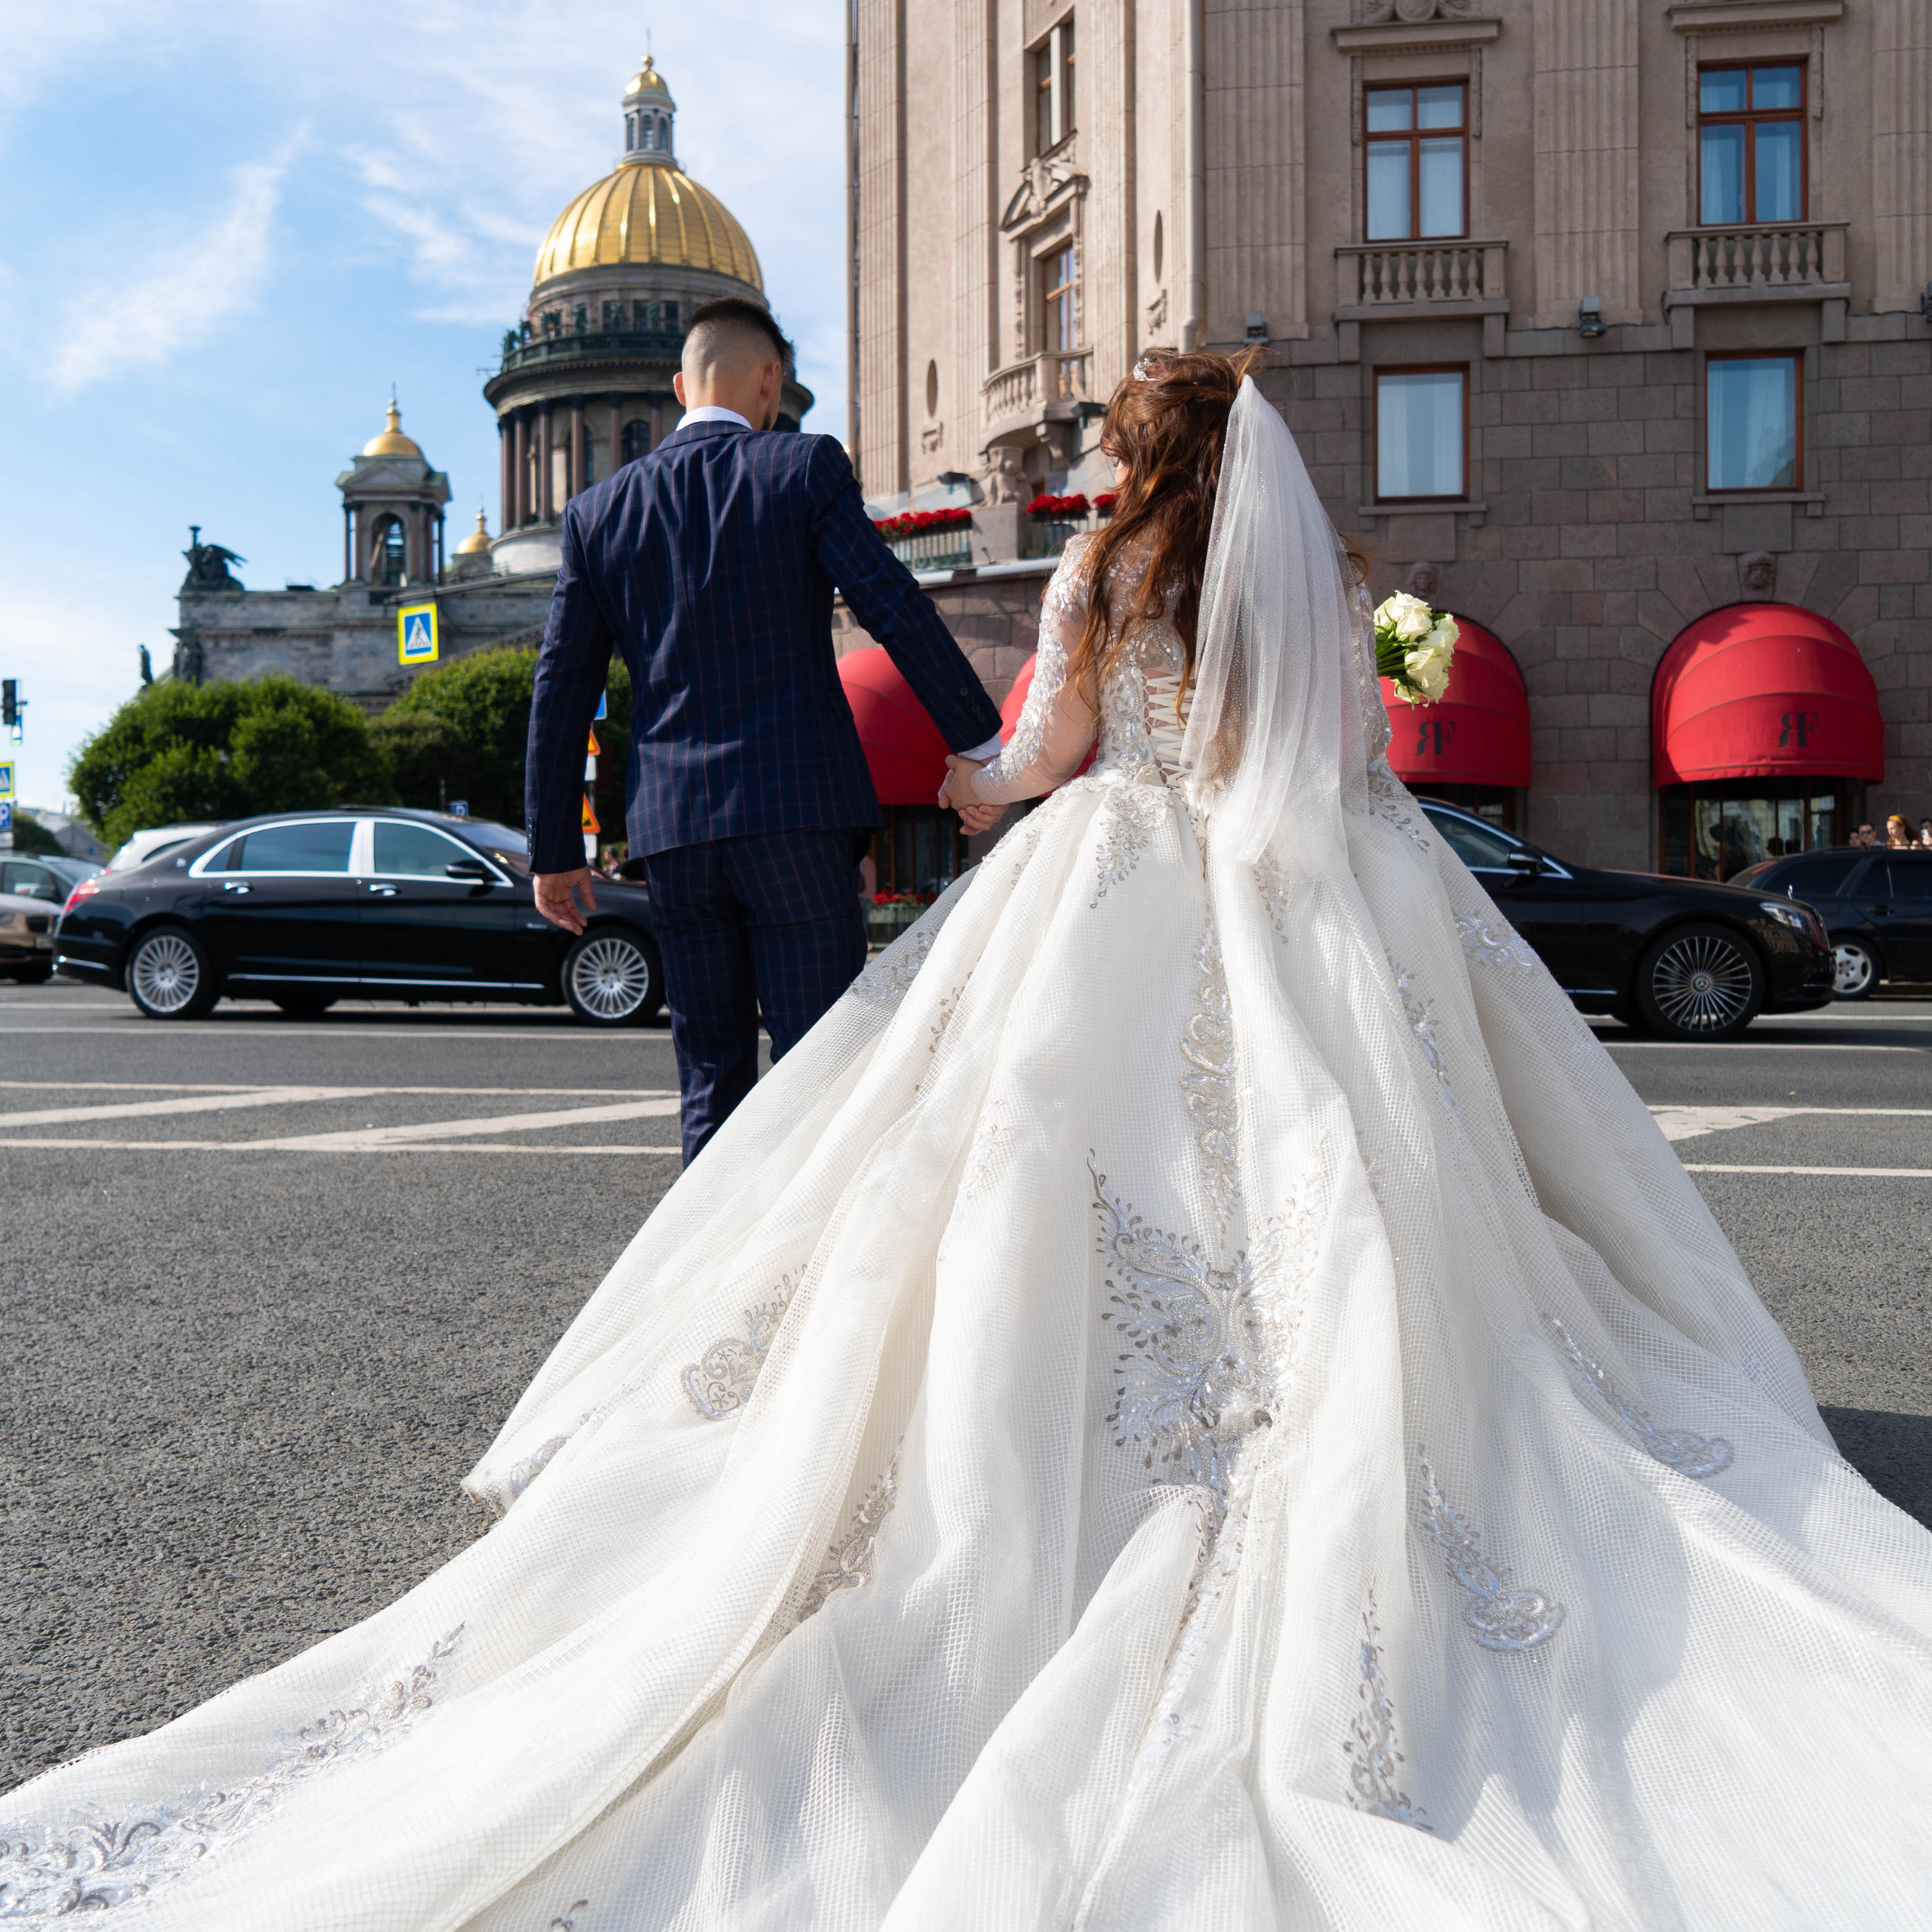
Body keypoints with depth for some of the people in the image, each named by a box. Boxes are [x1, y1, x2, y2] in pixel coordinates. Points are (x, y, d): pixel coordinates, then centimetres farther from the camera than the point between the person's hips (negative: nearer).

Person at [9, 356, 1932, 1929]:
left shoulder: (1098, 574, 5)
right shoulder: (1327, 582, 9)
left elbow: (1046, 760, 6)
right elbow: (1362, 773, 9)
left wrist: (973, 782, 26)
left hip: (1109, 904, -1)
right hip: (1302, 927, 2)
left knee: (1034, 1212, 1)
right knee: (1329, 1228, 3)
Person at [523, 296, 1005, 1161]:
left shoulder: (597, 511, 11)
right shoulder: (806, 467, 1)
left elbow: (560, 691, 10)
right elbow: (897, 609, -6)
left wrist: (554, 852, 15)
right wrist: (983, 749, 1)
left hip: (671, 830, 4)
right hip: (794, 813, -3)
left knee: (710, 1081, 13)